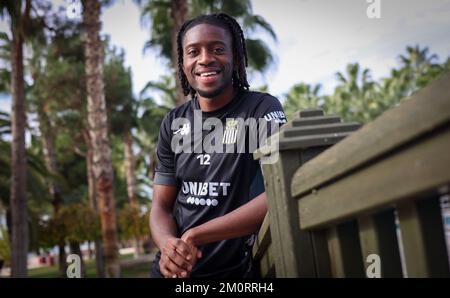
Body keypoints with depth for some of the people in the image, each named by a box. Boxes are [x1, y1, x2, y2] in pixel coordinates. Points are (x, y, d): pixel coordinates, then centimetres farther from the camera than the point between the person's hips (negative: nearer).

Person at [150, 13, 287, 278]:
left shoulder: (262, 109, -12)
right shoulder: (173, 124, 2)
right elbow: (161, 206, 2)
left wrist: (195, 236, -24)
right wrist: (168, 245, -21)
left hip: (235, 271, -4)